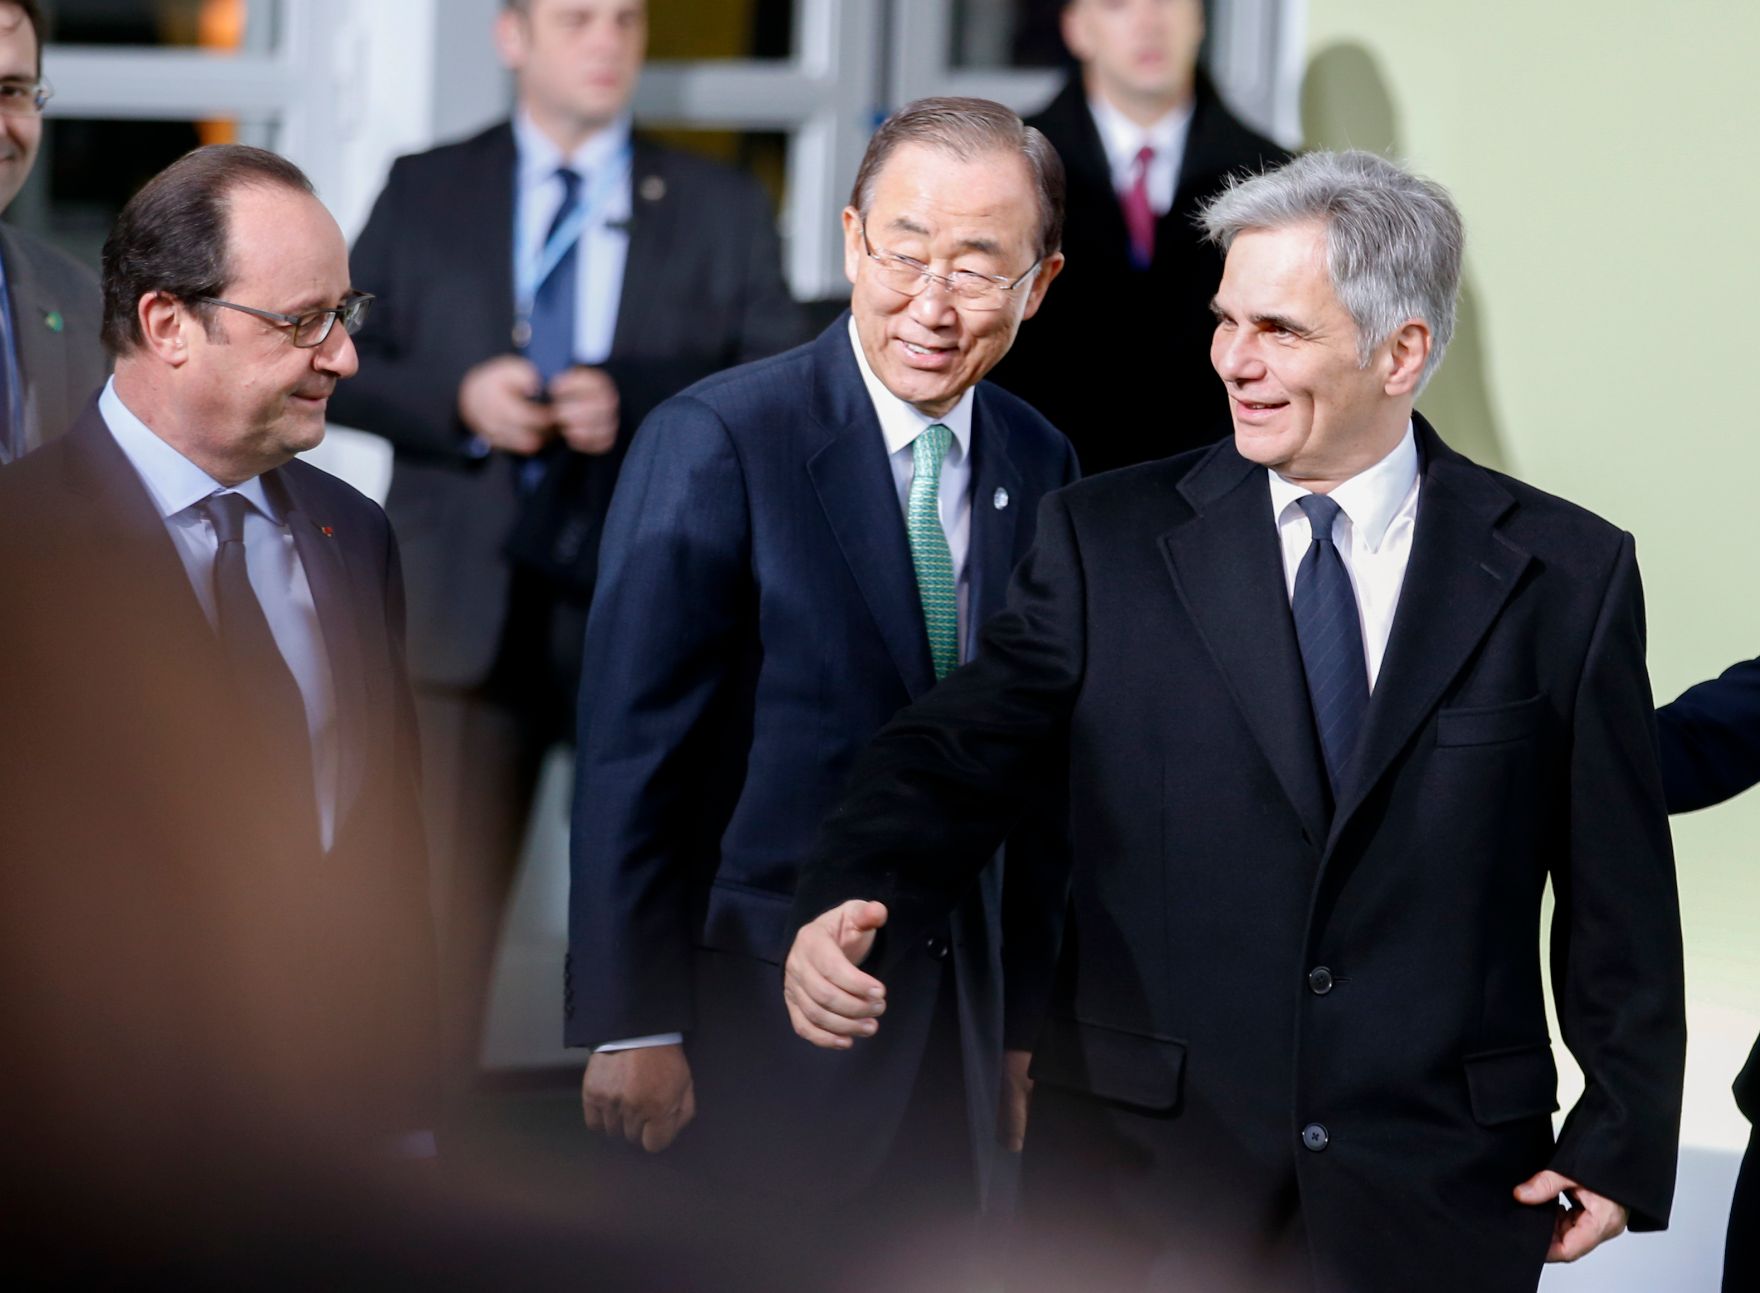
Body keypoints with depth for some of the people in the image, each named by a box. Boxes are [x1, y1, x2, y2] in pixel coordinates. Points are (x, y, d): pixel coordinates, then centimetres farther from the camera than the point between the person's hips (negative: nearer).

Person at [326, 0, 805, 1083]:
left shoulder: (723, 211, 7)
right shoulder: (426, 193, 9)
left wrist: (638, 410, -16)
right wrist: (457, 399, -11)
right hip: (468, 604, 0)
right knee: (439, 906, 1)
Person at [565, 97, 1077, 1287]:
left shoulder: (1041, 467, 7)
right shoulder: (715, 442, -10)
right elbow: (633, 755, -11)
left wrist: (1028, 1019, 12)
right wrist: (629, 1027, -14)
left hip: (952, 1039, 5)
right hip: (759, 1029, -5)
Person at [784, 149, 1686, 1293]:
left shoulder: (1567, 574, 2)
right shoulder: (1109, 542, 2)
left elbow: (1620, 890, 5)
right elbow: (957, 756, -6)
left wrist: (1621, 1144, 3)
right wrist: (847, 908, -26)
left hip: (1435, 1199, 0)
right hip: (1147, 1186, 0)